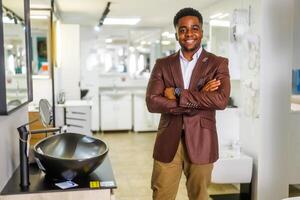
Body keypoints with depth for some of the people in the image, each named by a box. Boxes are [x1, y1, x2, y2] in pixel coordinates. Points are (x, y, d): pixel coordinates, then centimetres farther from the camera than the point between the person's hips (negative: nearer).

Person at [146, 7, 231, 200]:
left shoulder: (218, 63, 1)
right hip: (168, 142, 1)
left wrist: (178, 94, -14)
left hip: (201, 142, -1)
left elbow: (221, 100, -16)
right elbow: (152, 102, -8)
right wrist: (199, 98, -14)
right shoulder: (163, 64, 5)